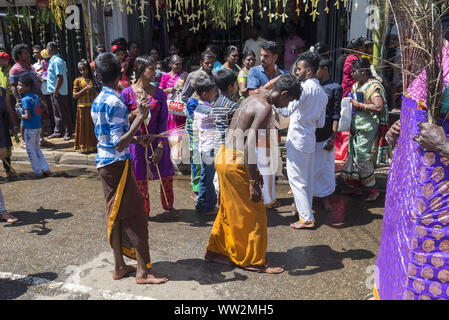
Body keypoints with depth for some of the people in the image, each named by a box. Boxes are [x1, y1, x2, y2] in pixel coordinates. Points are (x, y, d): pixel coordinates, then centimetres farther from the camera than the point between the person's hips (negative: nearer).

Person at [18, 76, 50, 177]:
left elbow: (27, 116, -25)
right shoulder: (35, 96, 4)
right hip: (38, 126, 8)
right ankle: (46, 169, 19)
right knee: (37, 148, 19)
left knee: (31, 151, 6)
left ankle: (38, 172, 13)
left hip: (30, 128, -8)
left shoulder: (25, 100, -18)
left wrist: (21, 115, -6)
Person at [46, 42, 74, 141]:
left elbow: (60, 78, -23)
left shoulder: (56, 62, -18)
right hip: (55, 91, 10)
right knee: (57, 113, 16)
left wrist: (56, 91, -20)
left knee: (64, 113, -1)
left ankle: (69, 132, 7)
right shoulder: (59, 60, 11)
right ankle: (58, 132, 24)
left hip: (59, 92, -10)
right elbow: (66, 72, 19)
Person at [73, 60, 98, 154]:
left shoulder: (92, 80, 8)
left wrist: (93, 89, -7)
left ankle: (93, 145, 17)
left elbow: (96, 94, 14)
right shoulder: (78, 80, -1)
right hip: (83, 107, -3)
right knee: (84, 127, 2)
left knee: (93, 126, 6)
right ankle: (84, 146, 11)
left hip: (93, 106, 3)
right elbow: (74, 96, -6)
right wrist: (85, 89, -15)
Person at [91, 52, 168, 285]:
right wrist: (140, 117, -21)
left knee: (116, 215, 14)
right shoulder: (115, 103, -18)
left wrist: (137, 139, 18)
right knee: (136, 215, -3)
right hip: (117, 164, -9)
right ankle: (143, 271, 4)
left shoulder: (98, 101, 11)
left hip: (104, 163, 9)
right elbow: (119, 144, -23)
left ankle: (119, 267, 24)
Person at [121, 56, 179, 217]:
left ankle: (168, 205, 35)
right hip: (137, 142, -2)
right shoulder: (127, 92, -5)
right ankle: (143, 212, 28)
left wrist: (160, 146, -10)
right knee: (140, 179, 7)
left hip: (157, 140, 2)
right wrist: (136, 112, -21)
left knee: (166, 175, 9)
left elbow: (163, 120, -2)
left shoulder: (159, 93, -1)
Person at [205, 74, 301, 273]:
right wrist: (253, 182, -22)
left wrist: (254, 173, 24)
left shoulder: (253, 100, 14)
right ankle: (255, 261, 19)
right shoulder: (265, 108, -16)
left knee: (229, 209, 21)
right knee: (253, 214, 4)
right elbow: (249, 146, -25)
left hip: (225, 156, 10)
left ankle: (216, 250, 35)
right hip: (235, 162, -10)